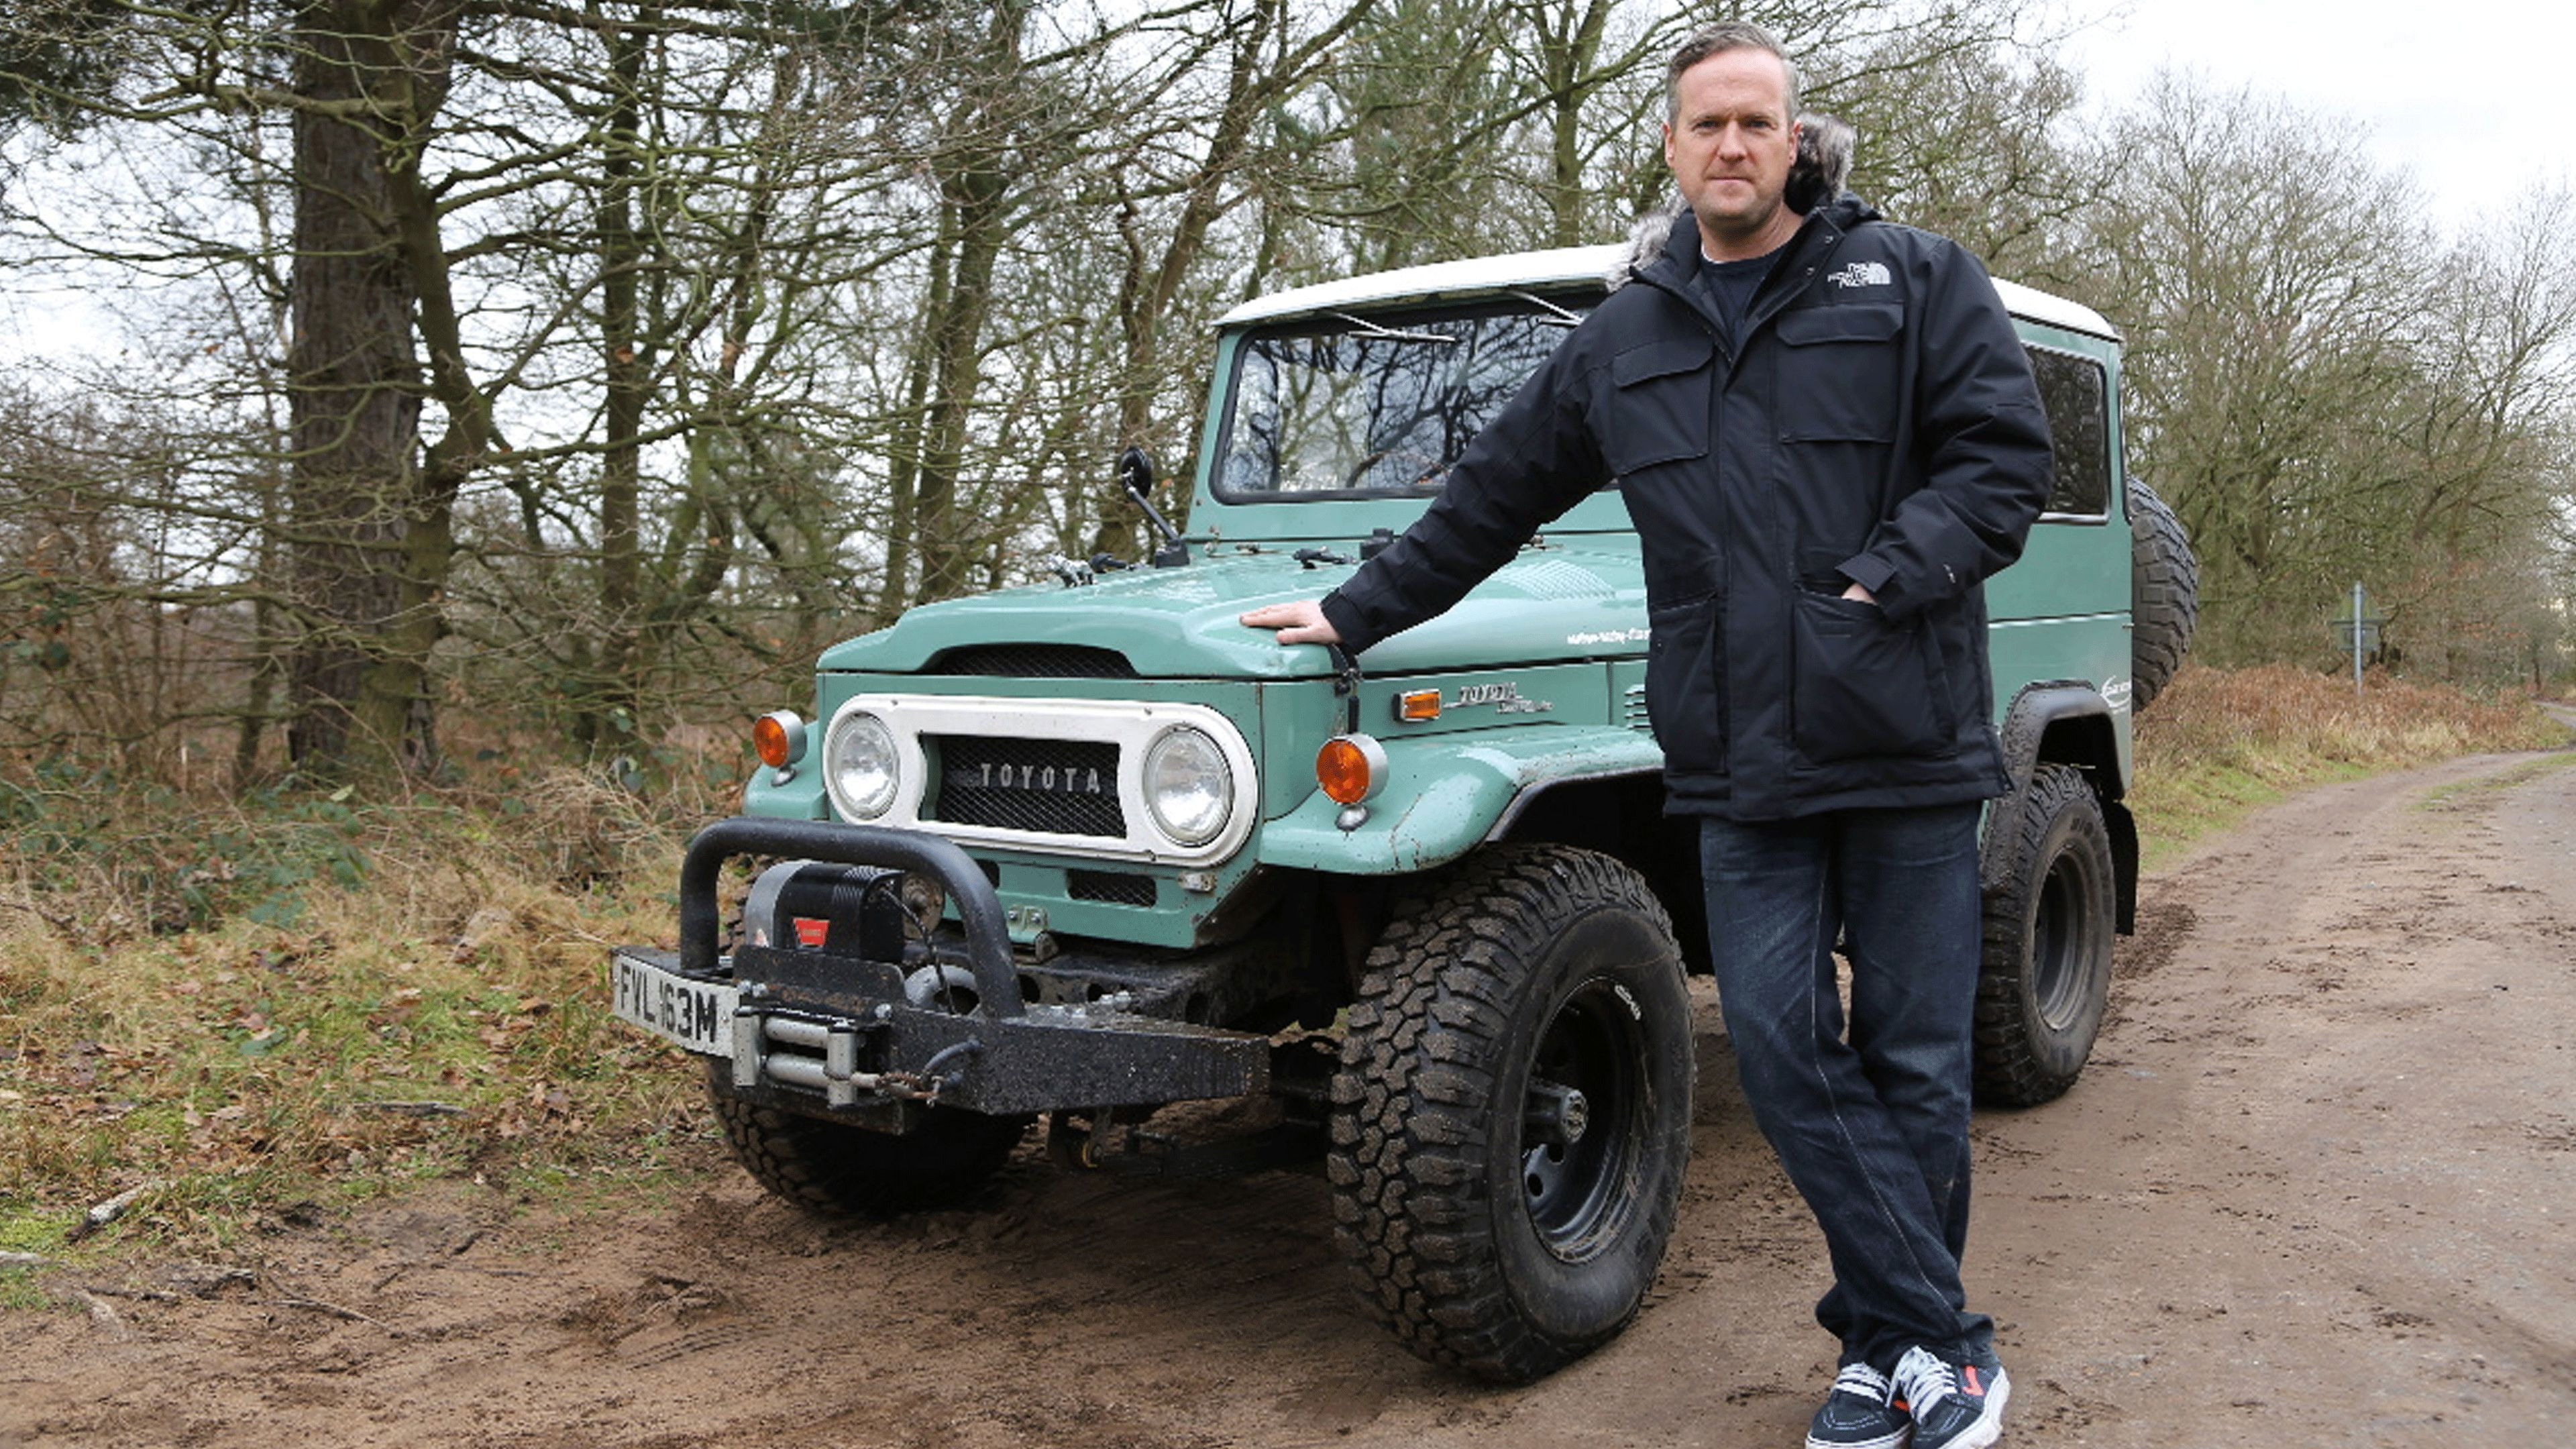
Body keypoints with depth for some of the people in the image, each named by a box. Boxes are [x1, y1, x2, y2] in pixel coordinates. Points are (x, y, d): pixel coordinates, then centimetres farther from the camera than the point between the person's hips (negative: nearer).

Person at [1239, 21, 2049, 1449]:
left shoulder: (1917, 283, 4)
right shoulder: (1622, 341, 14)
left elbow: (2002, 460, -2)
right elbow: (1491, 496, 21)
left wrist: (1877, 584, -15)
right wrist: (1357, 611, 23)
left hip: (1907, 743, -2)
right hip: (1738, 761, 3)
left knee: (1913, 1060, 4)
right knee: (1781, 1048, -2)